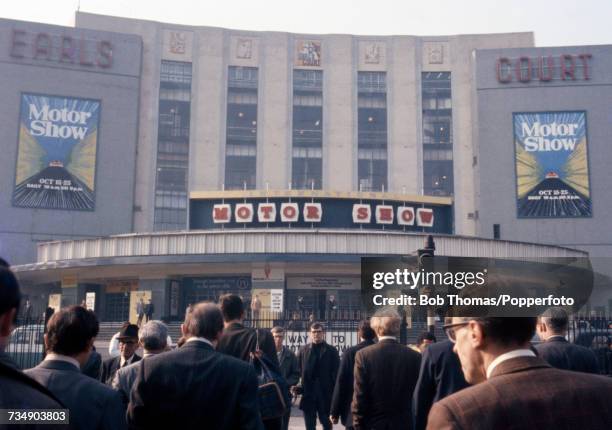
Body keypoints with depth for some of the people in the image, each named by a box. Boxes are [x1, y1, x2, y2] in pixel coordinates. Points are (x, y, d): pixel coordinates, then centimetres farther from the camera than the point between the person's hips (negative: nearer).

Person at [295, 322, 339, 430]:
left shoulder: (331, 351, 2)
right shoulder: (303, 350, 6)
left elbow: (336, 373, -2)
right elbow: (298, 370, 3)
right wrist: (297, 386, -10)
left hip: (326, 394, -1)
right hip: (308, 393, 1)